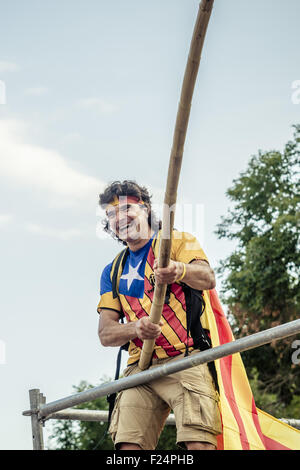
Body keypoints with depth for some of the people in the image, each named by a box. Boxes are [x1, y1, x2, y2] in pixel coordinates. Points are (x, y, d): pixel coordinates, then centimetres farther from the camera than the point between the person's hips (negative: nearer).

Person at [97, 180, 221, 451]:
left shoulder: (177, 241, 10)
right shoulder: (113, 271, 23)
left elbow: (208, 279, -10)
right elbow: (105, 334, 12)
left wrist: (180, 271, -35)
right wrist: (136, 328, -12)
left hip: (186, 359, -4)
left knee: (198, 443, -22)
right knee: (128, 445, -12)